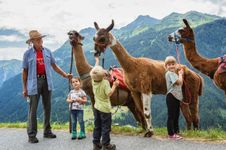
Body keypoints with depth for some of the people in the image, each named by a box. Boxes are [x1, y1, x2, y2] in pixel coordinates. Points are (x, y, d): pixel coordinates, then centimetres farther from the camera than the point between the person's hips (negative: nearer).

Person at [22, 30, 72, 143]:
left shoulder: (47, 52, 7)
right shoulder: (28, 53, -3)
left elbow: (54, 66, 13)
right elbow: (25, 71, -1)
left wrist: (65, 75, 5)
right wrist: (24, 88, -3)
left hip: (46, 81, 4)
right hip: (34, 82, -4)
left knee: (47, 108, 11)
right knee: (33, 109, -1)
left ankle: (47, 131, 23)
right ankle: (31, 135, 6)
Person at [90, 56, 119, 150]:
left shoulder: (93, 81, -2)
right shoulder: (105, 82, -20)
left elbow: (94, 71, 14)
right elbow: (109, 94, -24)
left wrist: (97, 61, 24)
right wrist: (114, 85, -14)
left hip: (96, 107, 6)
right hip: (104, 108, -6)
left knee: (97, 126, 14)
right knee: (106, 127, 3)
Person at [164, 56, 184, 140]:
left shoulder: (174, 74, 18)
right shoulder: (169, 73, -11)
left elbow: (180, 84, 18)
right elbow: (179, 81, -21)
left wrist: (181, 74, 14)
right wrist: (180, 74, -3)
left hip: (177, 97, 10)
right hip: (171, 96, -10)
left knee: (176, 115, 14)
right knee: (171, 116, -5)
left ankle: (176, 132, 22)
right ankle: (171, 134, -2)